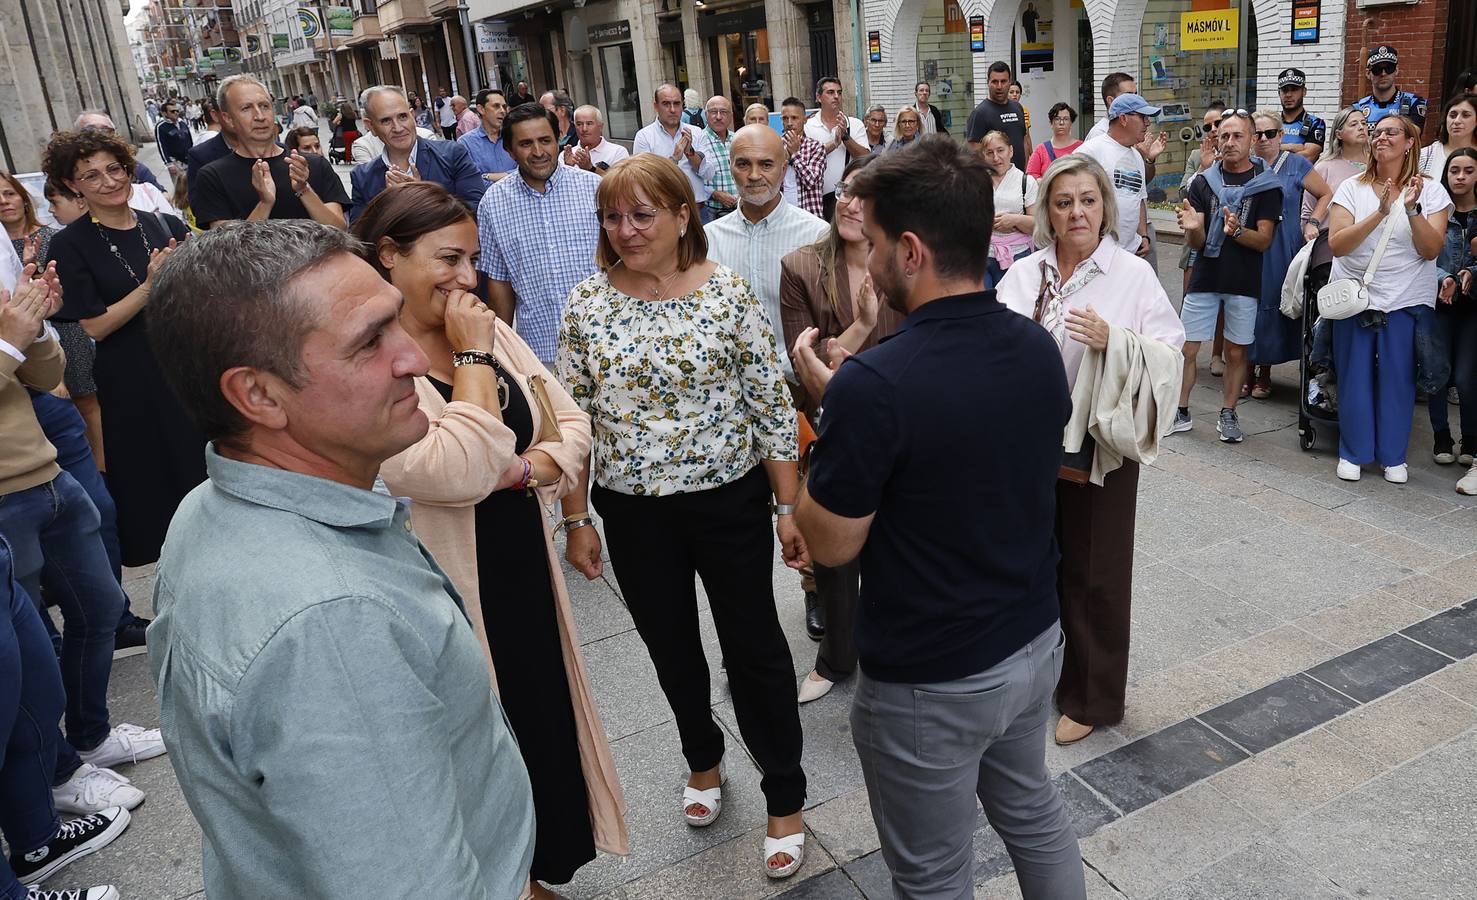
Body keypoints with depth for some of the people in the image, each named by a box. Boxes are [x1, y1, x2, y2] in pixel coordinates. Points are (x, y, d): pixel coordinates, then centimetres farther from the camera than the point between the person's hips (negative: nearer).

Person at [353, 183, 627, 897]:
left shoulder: (489, 331, 3)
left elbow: (572, 426, 3)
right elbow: (458, 472, -30)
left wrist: (522, 470, -16)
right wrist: (472, 356, -20)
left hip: (525, 569, 7)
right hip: (446, 590, -7)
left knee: (542, 722, 21)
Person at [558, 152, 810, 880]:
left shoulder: (728, 292, -9)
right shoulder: (586, 303, -3)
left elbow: (770, 404, -7)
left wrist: (789, 506, -7)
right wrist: (576, 519, 2)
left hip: (730, 500, -2)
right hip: (633, 512, 3)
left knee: (755, 648, 6)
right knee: (670, 645, 19)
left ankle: (785, 800, 25)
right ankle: (703, 760, 46)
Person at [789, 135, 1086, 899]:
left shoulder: (875, 384, -29)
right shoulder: (1038, 346, -5)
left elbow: (832, 544, -17)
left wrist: (833, 398, -7)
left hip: (928, 682, -6)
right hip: (1034, 641, 7)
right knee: (1032, 810, 30)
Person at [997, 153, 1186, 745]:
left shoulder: (1133, 275, -6)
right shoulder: (1023, 273, 4)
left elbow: (1168, 356, -10)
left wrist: (1113, 341, -26)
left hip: (1099, 447, -3)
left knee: (1093, 573, 8)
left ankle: (1091, 698, 25)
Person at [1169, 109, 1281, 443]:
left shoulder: (1266, 185, -2)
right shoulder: (1203, 183, 3)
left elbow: (1264, 241, -6)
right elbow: (1196, 243, 0)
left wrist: (1236, 230, -26)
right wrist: (1192, 228, -24)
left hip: (1244, 282, -1)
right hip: (1205, 278, 1)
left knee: (1236, 352, 8)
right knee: (1185, 349, 1)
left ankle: (1228, 415, 21)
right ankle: (1180, 413, 14)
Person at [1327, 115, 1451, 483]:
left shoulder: (1430, 191, 0)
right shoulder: (1352, 188, 0)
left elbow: (1431, 250, -10)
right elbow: (1337, 244, -12)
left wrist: (1412, 209, -23)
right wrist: (1380, 213, -23)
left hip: (1405, 300, 0)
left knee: (1398, 379, 4)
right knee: (1354, 378, 5)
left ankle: (1393, 456, 18)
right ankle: (1353, 453, 18)